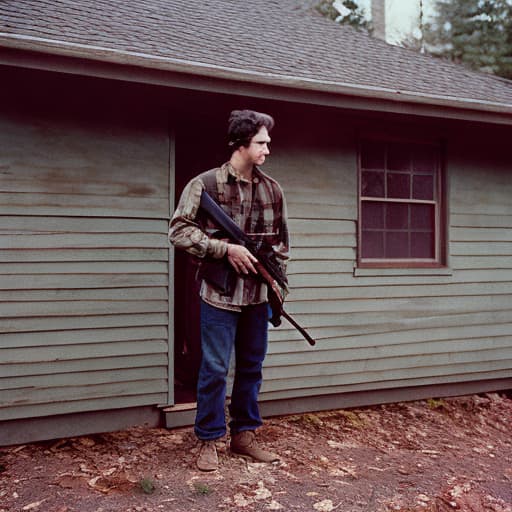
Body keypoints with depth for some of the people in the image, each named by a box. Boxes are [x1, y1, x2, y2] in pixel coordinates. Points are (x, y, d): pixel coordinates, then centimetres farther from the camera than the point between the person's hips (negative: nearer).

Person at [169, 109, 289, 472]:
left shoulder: (273, 190, 8)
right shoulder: (205, 184, -7)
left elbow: (281, 242, 15)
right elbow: (179, 230, -10)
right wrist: (226, 249, -17)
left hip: (258, 295, 5)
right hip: (220, 295, -5)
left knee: (252, 367, 13)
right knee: (215, 369, 1)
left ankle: (244, 434, 28)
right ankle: (209, 441, 16)